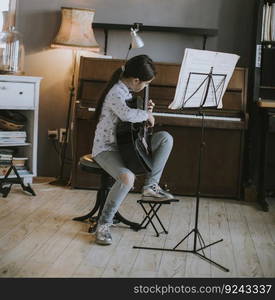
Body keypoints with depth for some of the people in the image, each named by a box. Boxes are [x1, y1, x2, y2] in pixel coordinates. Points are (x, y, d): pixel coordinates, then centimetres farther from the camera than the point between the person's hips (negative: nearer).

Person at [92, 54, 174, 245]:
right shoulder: (116, 93, -21)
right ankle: (104, 224, -21)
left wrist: (145, 110, 7)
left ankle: (151, 186, -5)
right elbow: (127, 115, -41)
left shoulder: (127, 90, 8)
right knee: (127, 177, -37)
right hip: (106, 148, -9)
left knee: (166, 138, -4)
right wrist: (147, 114, -22)